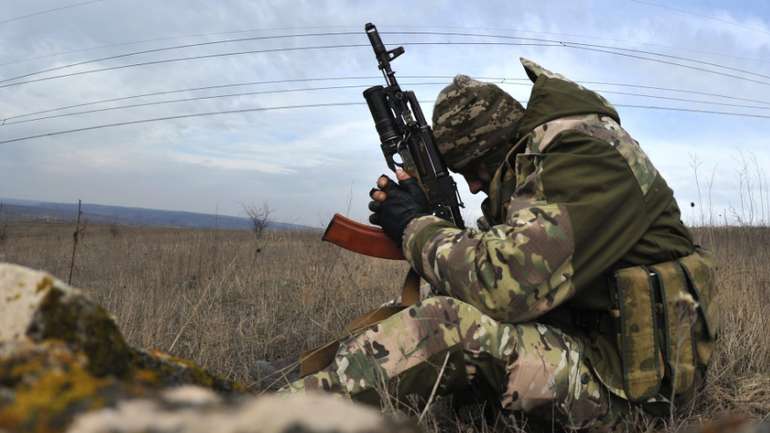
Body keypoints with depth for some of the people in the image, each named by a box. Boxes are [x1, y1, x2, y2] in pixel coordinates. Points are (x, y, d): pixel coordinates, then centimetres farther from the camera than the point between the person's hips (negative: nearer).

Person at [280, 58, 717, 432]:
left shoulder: (586, 156, -20)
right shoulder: (532, 158, 10)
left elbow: (506, 283, -30)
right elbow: (500, 254, 12)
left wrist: (417, 227, -15)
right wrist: (425, 219, -4)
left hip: (624, 370, -9)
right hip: (576, 335, 10)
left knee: (450, 325, -26)